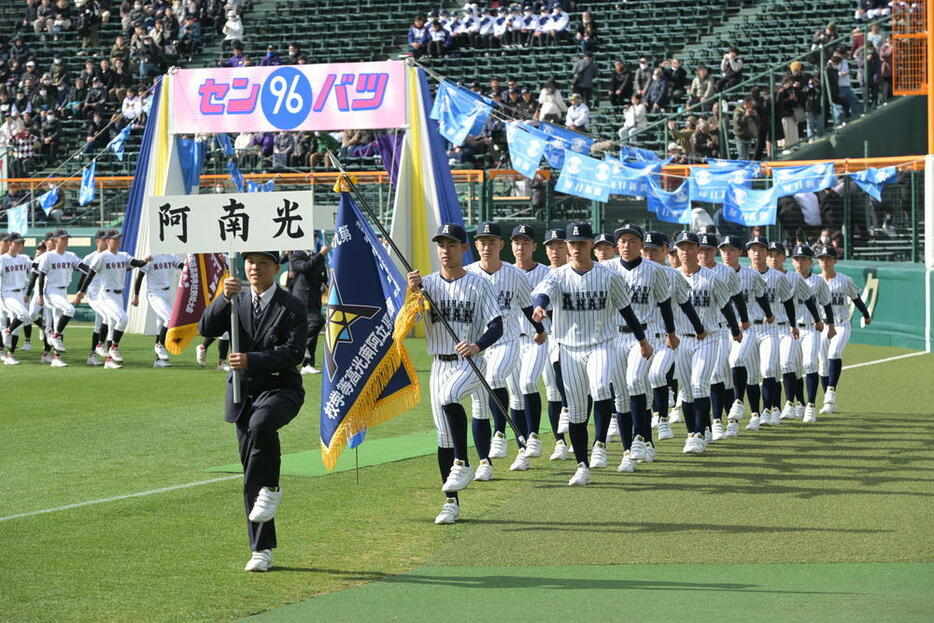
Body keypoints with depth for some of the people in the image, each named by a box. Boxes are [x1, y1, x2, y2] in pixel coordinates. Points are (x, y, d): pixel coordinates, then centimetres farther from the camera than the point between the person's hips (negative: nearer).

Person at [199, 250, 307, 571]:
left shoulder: (291, 307, -2)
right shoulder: (235, 302, 10)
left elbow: (293, 352, -12)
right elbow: (206, 328, -4)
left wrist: (252, 360, -23)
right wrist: (225, 299, -19)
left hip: (280, 389, -4)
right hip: (243, 392, 4)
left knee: (261, 424, -39)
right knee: (251, 476, 4)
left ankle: (270, 488, -15)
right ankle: (262, 549, 11)